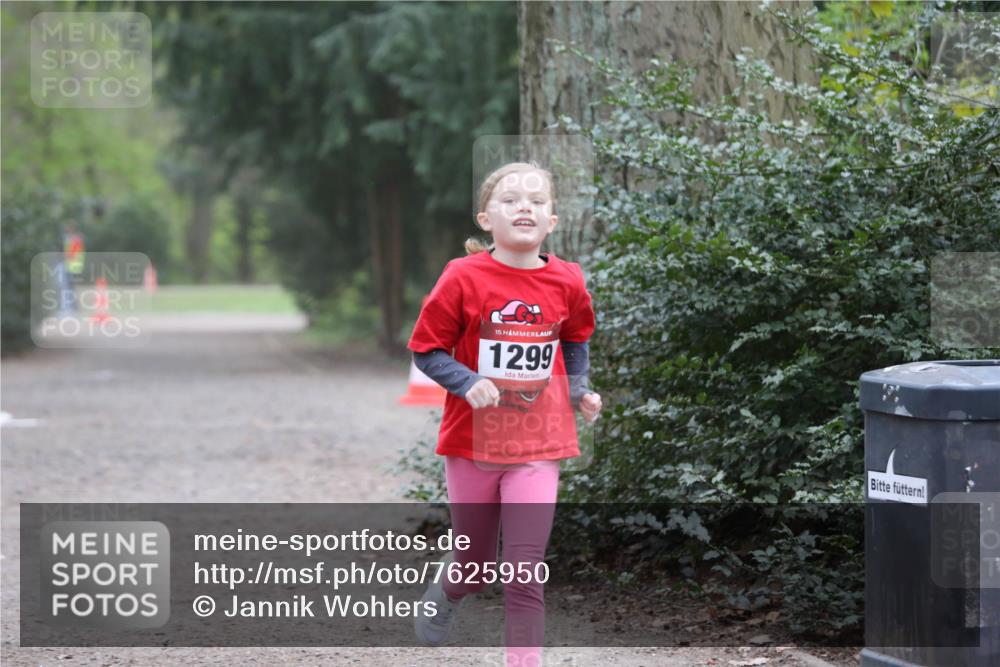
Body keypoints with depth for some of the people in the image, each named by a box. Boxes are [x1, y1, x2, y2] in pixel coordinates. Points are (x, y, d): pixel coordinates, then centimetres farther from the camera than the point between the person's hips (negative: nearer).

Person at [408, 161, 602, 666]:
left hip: (538, 446, 1)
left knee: (525, 574, -6)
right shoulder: (463, 278, -13)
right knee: (475, 566, 17)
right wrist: (468, 383, -22)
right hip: (472, 443, -1)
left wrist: (579, 391, 3)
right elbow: (427, 350, -7)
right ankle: (446, 594, 52)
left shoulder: (566, 282, -4)